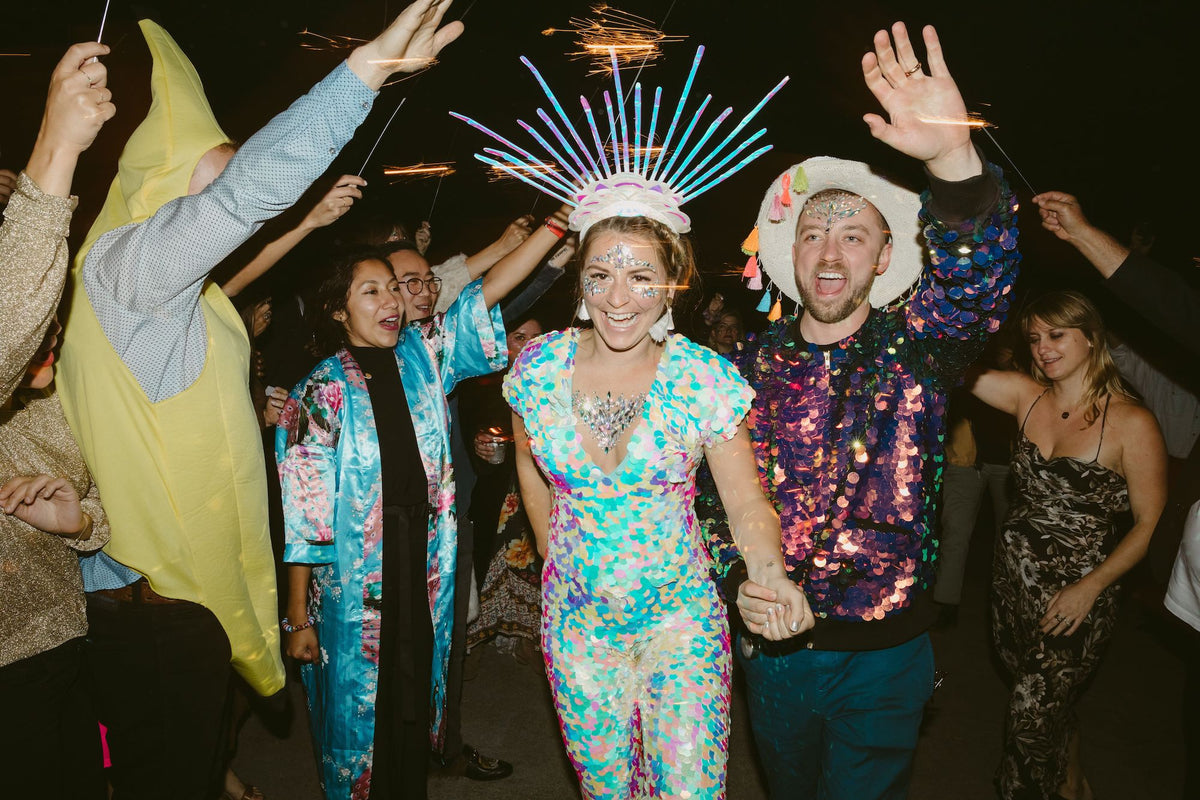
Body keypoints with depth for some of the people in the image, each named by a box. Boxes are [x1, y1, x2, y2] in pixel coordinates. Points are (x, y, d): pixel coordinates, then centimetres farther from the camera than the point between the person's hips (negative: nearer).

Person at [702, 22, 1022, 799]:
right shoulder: (754, 365, -3)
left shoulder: (912, 347, -10)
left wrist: (954, 157, -47)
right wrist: (739, 577, -15)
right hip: (772, 646, 3)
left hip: (882, 654, -2)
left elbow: (977, 282, -31)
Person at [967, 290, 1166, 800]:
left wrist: (1090, 587, -17)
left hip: (1076, 597, -4)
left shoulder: (1131, 423, -13)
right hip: (1013, 579, 5)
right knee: (1051, 705, 20)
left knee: (1031, 718, 1)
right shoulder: (1027, 396, -1)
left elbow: (1152, 522, -10)